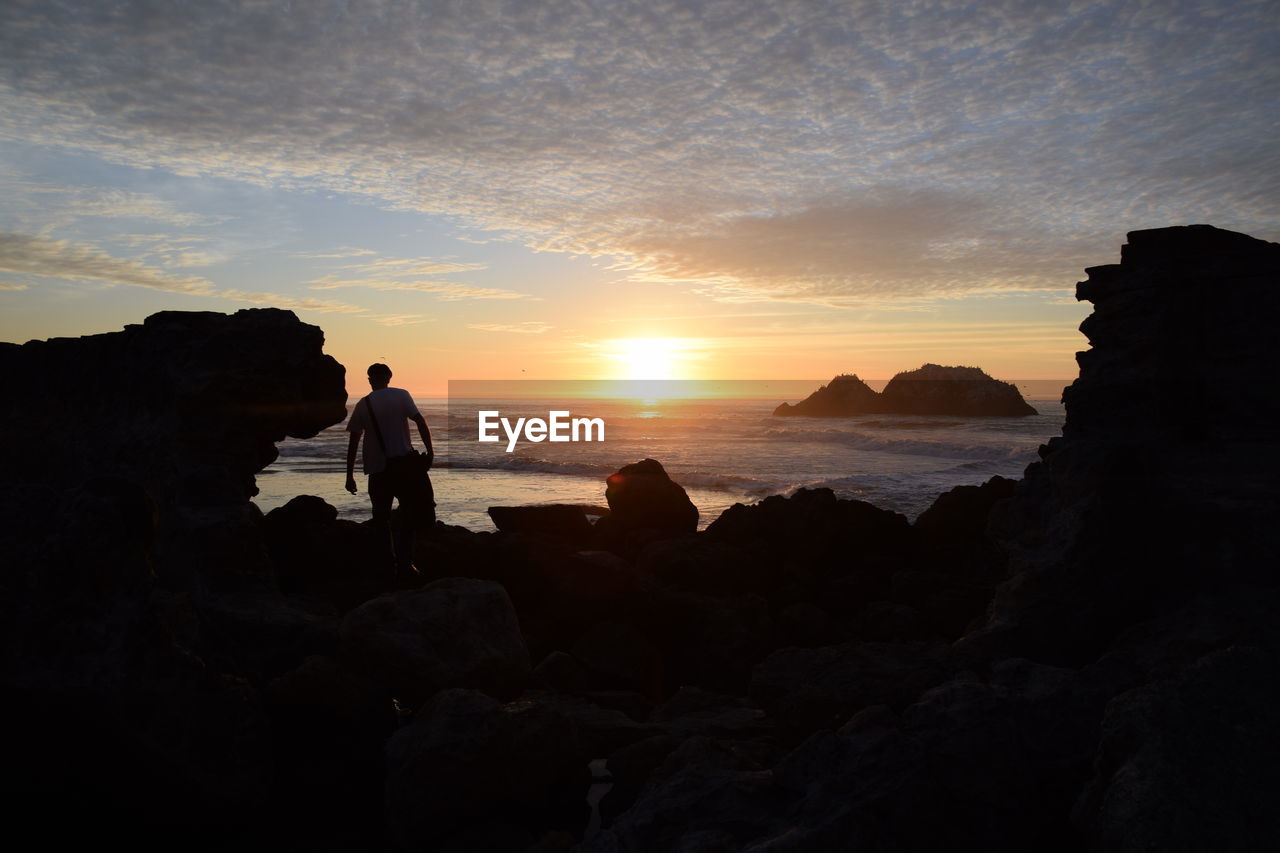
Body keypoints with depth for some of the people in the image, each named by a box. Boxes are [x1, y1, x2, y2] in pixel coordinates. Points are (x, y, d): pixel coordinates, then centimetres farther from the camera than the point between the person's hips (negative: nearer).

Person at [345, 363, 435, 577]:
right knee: (410, 513, 9)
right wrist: (430, 451, -7)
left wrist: (350, 475, 8)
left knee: (381, 517, 12)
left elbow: (353, 442, 3)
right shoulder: (401, 395, 0)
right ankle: (404, 564, 3)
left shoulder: (363, 405, 4)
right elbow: (420, 421, -11)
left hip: (377, 470, 2)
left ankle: (388, 564, 12)